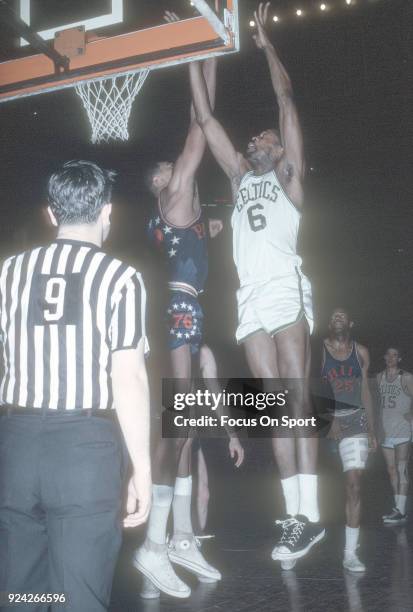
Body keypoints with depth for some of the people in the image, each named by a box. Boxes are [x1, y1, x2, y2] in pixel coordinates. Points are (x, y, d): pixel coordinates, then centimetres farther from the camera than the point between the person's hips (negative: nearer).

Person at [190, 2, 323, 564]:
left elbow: (287, 101, 9)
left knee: (297, 398, -12)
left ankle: (310, 513, -14)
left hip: (286, 290, -5)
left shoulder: (288, 175, 14)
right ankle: (295, 515, 1)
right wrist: (196, 58, 25)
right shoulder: (240, 177, 26)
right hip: (251, 297, 5)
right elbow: (206, 119, 26)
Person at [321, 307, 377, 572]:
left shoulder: (361, 352, 9)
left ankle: (351, 553, -5)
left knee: (354, 485, -7)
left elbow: (365, 392, 13)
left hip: (355, 420, 2)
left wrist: (372, 430, 12)